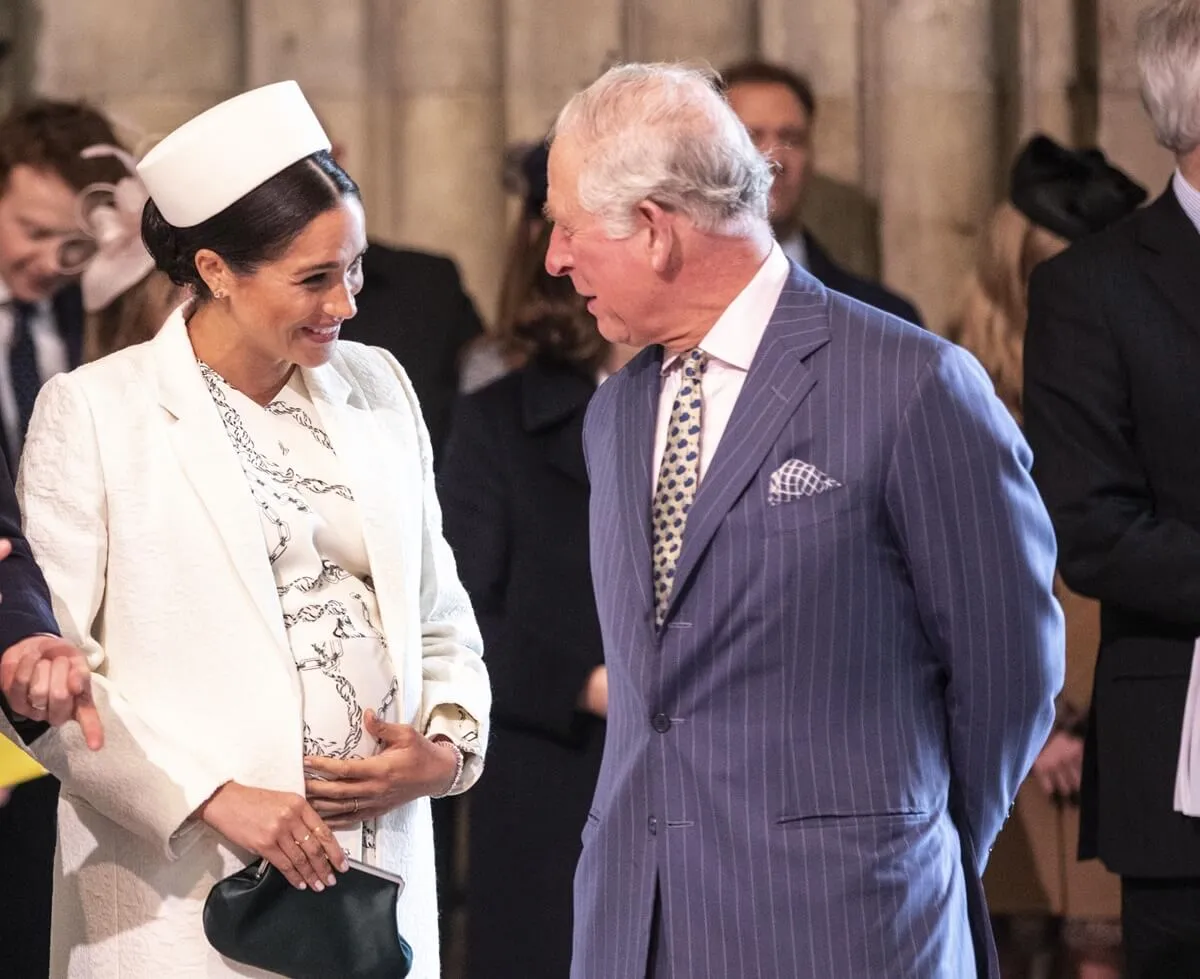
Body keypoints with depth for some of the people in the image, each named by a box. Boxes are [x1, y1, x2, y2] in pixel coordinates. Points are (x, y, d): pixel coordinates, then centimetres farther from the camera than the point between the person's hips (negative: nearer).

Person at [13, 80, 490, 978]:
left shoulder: (378, 388, 12)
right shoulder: (92, 413, -3)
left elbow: (440, 617, 18)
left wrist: (448, 746, -1)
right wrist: (214, 800, -16)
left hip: (381, 864, 4)